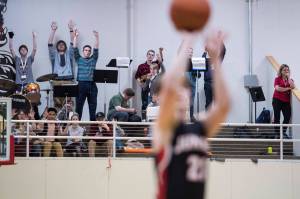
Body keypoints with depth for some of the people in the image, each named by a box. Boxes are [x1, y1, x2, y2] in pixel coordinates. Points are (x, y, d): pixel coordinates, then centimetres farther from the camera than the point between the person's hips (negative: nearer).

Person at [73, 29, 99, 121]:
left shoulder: (93, 59, 13)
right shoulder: (79, 59, 10)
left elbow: (96, 49, 4)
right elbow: (75, 49, 2)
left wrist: (96, 37, -7)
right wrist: (76, 37, -7)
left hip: (92, 85, 1)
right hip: (81, 85, -1)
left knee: (93, 106, 3)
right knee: (79, 105, -1)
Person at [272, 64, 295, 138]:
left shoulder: (290, 80, 12)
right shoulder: (277, 79, 1)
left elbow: (292, 87, -10)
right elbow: (277, 88, -15)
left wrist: (288, 77, -7)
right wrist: (288, 88, -11)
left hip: (286, 101, 3)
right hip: (277, 100, -3)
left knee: (287, 116, -4)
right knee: (277, 117, 1)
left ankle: (283, 132, 12)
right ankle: (277, 133, 8)